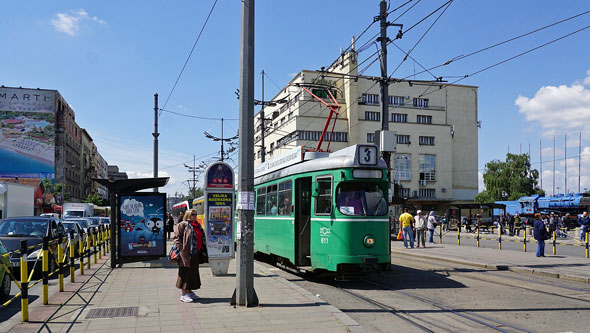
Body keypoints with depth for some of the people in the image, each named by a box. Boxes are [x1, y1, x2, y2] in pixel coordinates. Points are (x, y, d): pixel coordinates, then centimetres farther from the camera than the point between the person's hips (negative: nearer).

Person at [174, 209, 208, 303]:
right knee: (185, 272, -4)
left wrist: (202, 251, 18)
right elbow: (177, 237, -11)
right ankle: (184, 294, 2)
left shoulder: (198, 226, 17)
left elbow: (202, 238, 25)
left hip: (195, 253, 8)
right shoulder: (182, 225, -6)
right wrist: (180, 249, -20)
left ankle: (189, 292, 24)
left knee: (193, 272, 12)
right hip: (186, 254, -8)